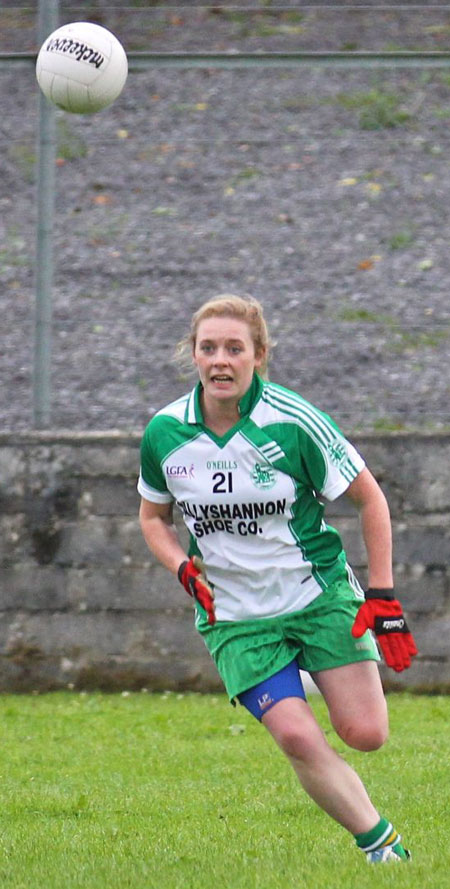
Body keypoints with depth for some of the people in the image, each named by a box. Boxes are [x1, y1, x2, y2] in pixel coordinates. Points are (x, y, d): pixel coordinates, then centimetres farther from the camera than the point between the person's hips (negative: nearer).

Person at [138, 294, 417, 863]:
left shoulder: (293, 422, -16)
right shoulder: (164, 433, -6)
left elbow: (369, 498, -4)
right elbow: (153, 517, 13)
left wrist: (382, 597, -7)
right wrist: (186, 571, -7)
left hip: (320, 595, -1)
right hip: (235, 618, 1)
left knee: (364, 733, -12)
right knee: (297, 739, -17)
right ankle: (380, 844, 1)